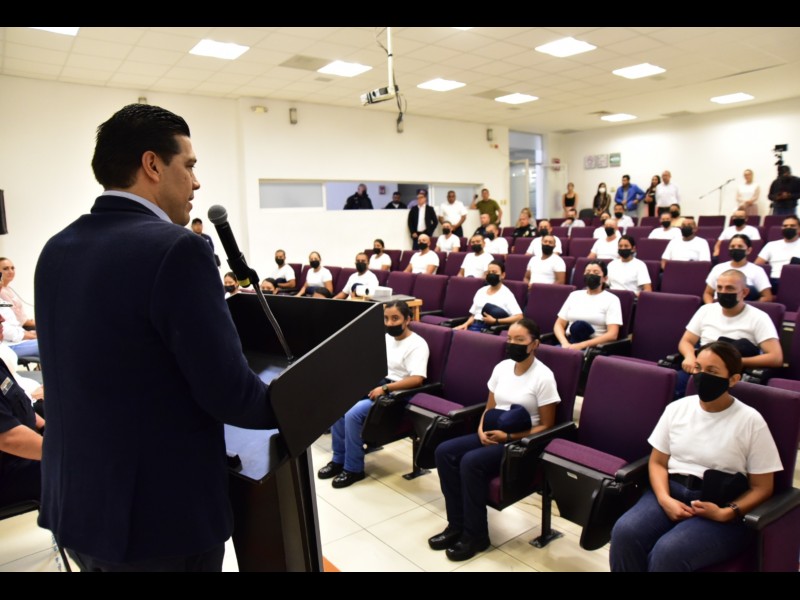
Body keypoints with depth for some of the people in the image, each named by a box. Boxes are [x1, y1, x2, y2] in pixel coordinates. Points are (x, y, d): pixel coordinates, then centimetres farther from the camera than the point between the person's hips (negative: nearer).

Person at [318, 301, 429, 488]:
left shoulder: (417, 344, -11)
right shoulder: (386, 338, 14)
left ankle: (354, 469, -8)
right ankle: (338, 459, 2)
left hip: (396, 393, -8)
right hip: (375, 384, 8)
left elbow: (417, 379, -22)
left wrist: (385, 388, -26)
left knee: (353, 414, -25)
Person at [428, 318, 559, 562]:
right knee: (444, 451, -13)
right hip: (492, 435, 7)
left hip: (522, 443, -7)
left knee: (471, 462, -28)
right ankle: (457, 525, -4)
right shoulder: (502, 367, 7)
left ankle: (475, 536, -10)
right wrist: (482, 430, -6)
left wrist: (508, 436, -19)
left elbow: (545, 426, -10)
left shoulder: (543, 376, -12)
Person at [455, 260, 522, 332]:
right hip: (475, 326, 6)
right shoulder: (481, 291, 18)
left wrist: (495, 321, -14)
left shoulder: (506, 294, -1)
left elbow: (519, 317, -12)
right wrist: (466, 324, 1)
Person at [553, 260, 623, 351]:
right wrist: (565, 343, -9)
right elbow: (559, 324, 12)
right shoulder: (574, 295, 15)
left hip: (594, 347, -2)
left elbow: (612, 335, -8)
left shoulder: (611, 299, 3)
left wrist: (581, 345, -18)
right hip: (570, 342, 2)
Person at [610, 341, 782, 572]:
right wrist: (664, 499, -10)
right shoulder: (677, 408, 7)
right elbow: (657, 462, 9)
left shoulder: (751, 421, -3)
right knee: (625, 532, -27)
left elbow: (761, 488, 1)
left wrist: (726, 513, -15)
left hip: (720, 510, -3)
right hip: (671, 492, 3)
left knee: (668, 552, -31)